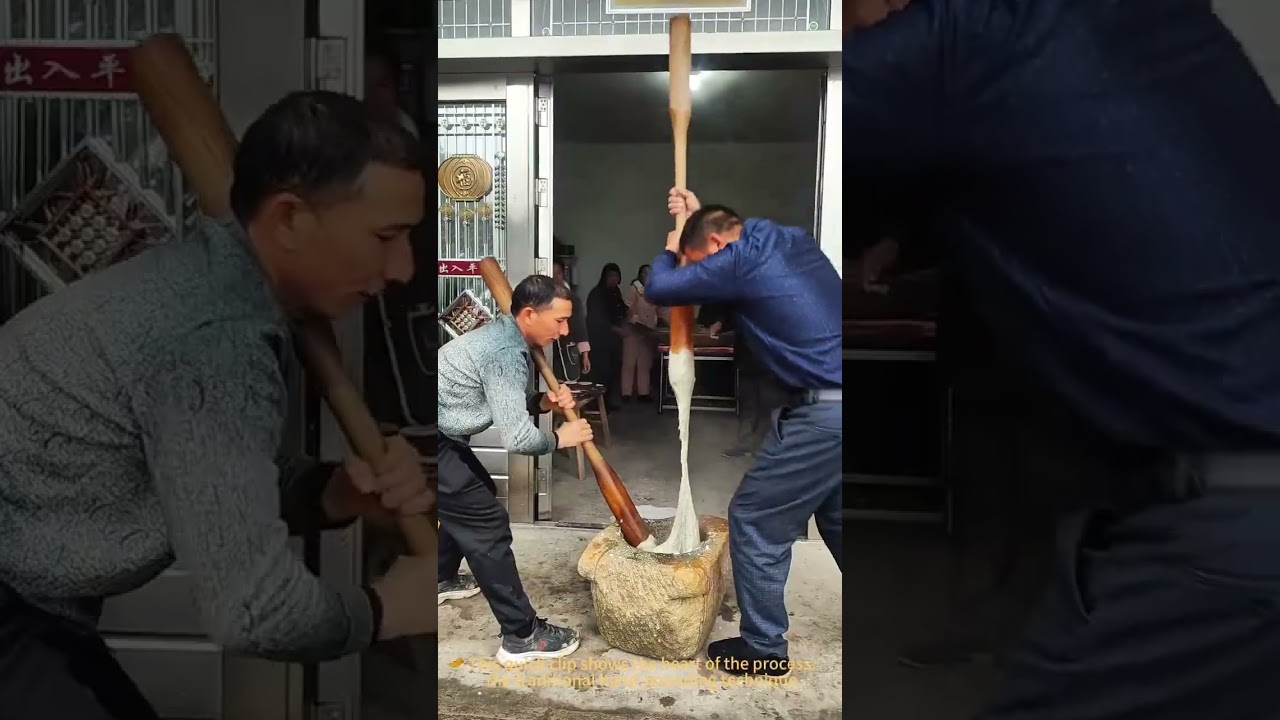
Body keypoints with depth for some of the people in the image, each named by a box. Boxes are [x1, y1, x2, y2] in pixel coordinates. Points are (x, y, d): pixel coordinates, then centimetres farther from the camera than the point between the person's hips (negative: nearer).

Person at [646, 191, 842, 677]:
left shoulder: (741, 259, -10)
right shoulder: (794, 240, 15)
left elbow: (658, 289, -1)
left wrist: (669, 252, 18)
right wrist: (700, 214, 34)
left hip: (823, 412, -9)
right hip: (832, 406, 9)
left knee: (754, 522, 5)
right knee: (835, 520, 25)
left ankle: (763, 648, 17)